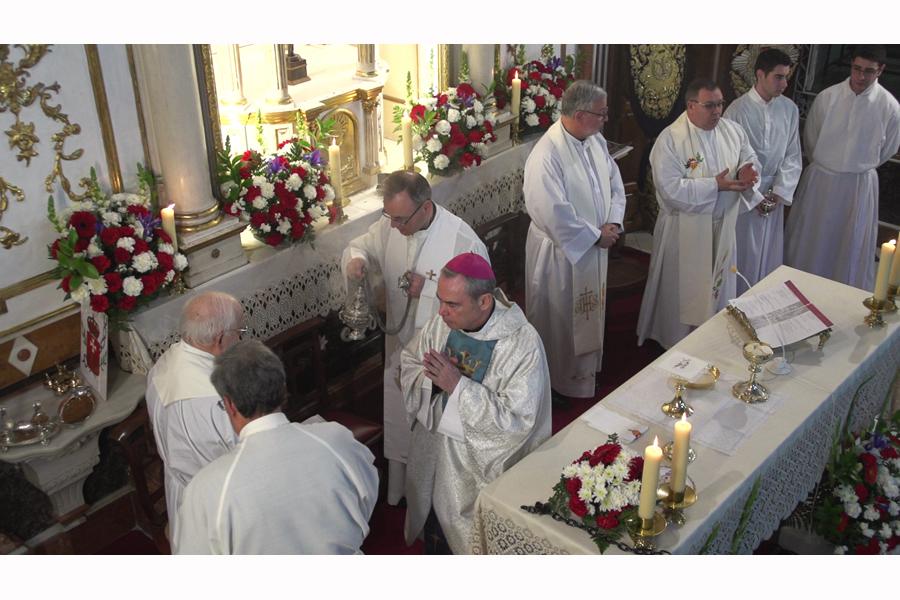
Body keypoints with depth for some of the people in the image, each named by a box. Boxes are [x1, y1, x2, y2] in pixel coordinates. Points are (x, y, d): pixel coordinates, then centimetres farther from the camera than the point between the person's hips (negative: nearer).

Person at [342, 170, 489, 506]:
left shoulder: (461, 239, -25)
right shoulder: (389, 226, -10)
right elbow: (362, 245, 7)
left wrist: (430, 288, -29)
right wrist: (356, 257, -18)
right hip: (400, 340, 6)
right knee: (398, 420, 23)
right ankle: (399, 489, 46)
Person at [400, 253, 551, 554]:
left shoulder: (523, 344, -27)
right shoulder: (442, 321, -11)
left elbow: (517, 420, -28)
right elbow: (408, 363, 3)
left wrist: (458, 385, -31)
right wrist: (430, 379, -19)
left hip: (483, 462, -5)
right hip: (432, 448, 5)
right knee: (433, 527, 24)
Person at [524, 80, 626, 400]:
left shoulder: (596, 140, 0)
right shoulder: (546, 155, -27)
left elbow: (615, 184, 8)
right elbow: (555, 214, -29)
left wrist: (612, 223, -8)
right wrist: (596, 235, -20)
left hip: (595, 248, 8)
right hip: (561, 253, -8)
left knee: (590, 314, 24)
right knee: (559, 321, 11)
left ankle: (586, 370, 44)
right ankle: (561, 382, 30)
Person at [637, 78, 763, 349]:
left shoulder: (733, 130, 1)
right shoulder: (670, 140, -18)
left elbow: (751, 160, 10)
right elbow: (670, 187, -24)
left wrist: (748, 172, -15)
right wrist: (715, 185, -26)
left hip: (723, 225, 6)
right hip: (685, 229, -6)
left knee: (719, 284, 18)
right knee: (682, 288, 8)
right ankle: (675, 342, 26)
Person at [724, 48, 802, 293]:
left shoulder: (790, 109, -2)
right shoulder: (738, 110, -14)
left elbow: (793, 156, 3)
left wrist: (780, 192, -8)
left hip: (774, 194, 4)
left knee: (769, 255, 12)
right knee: (740, 254, 5)